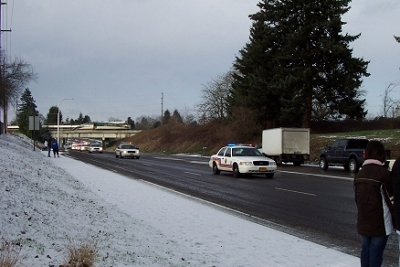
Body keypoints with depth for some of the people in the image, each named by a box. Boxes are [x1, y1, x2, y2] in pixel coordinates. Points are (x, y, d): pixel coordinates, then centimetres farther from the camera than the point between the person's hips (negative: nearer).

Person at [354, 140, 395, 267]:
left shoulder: (359, 174, 6)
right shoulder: (384, 174, -15)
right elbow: (391, 199, -12)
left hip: (363, 222, 6)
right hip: (380, 223, -6)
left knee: (365, 249, 15)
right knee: (376, 252, 1)